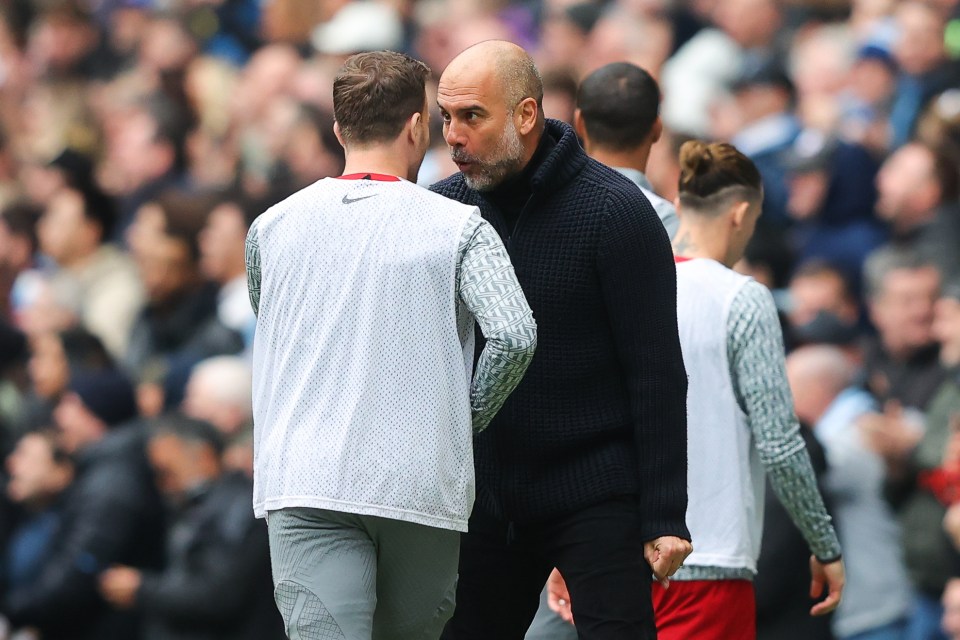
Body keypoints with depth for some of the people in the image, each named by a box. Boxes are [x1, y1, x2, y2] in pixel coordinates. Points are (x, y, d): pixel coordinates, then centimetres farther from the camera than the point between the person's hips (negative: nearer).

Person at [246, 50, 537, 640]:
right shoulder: (460, 228, -1)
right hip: (421, 486, -1)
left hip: (305, 482, 1)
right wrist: (466, 419, 4)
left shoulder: (273, 227, 9)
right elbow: (515, 336, -13)